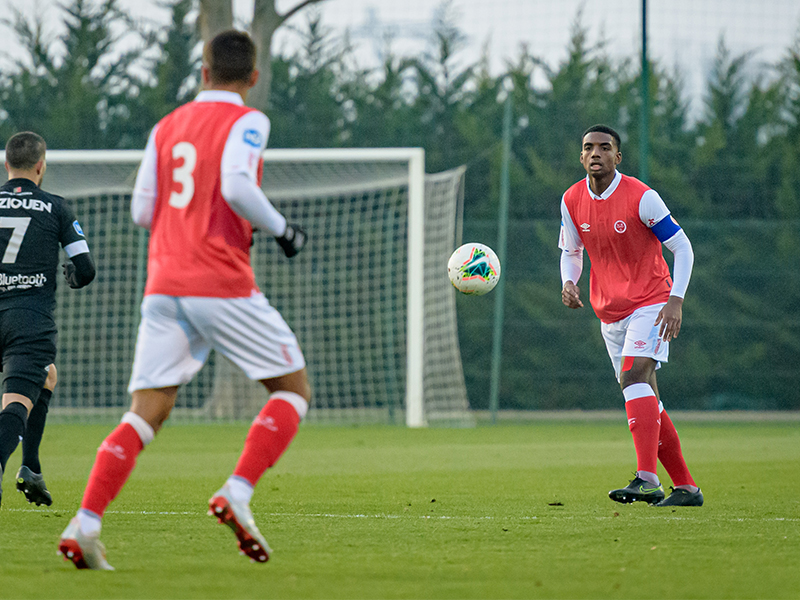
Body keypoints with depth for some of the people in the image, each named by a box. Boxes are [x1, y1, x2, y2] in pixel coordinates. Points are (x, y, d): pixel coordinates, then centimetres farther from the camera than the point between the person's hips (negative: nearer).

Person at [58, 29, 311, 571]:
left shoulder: (166, 127, 16)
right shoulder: (246, 122, 0)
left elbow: (142, 210, 14)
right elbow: (236, 186, -17)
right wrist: (282, 229, -3)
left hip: (163, 285, 6)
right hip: (222, 283, -6)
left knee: (146, 414, 4)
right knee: (293, 389, 7)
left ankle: (84, 525, -11)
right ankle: (237, 493, -12)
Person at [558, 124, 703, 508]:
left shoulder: (640, 198, -14)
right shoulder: (572, 201, 2)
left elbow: (682, 246, -9)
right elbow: (571, 250, 17)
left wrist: (676, 300, -19)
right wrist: (569, 283, -5)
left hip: (650, 302, -6)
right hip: (610, 312, 7)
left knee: (634, 375, -27)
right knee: (645, 400, 8)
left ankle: (646, 478, -37)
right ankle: (686, 487, 16)